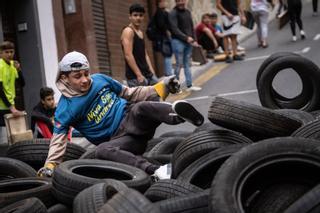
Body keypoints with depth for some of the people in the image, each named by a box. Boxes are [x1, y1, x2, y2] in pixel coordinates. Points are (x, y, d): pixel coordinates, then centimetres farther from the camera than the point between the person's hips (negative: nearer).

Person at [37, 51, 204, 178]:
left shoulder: (100, 80, 7)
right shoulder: (65, 108, -2)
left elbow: (129, 94, 15)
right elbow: (58, 139, -3)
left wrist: (161, 87, 6)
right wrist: (50, 164, -20)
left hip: (131, 118, 3)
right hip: (119, 138, -2)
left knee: (142, 107, -32)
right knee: (101, 151, -36)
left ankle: (177, 111, -62)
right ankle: (154, 171, -56)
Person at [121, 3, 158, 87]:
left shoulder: (141, 32, 17)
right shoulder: (128, 31, -10)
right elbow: (128, 55, -18)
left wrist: (152, 72, 12)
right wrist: (139, 75, -21)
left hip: (147, 74, 9)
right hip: (135, 77, -9)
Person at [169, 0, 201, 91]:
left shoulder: (188, 12, 14)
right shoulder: (173, 13, -8)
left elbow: (191, 26, 17)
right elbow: (174, 29, -15)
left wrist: (194, 39, 7)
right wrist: (186, 37, -20)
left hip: (188, 41, 6)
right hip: (178, 41, -6)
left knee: (187, 64, 9)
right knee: (179, 64, -4)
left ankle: (189, 85, 12)